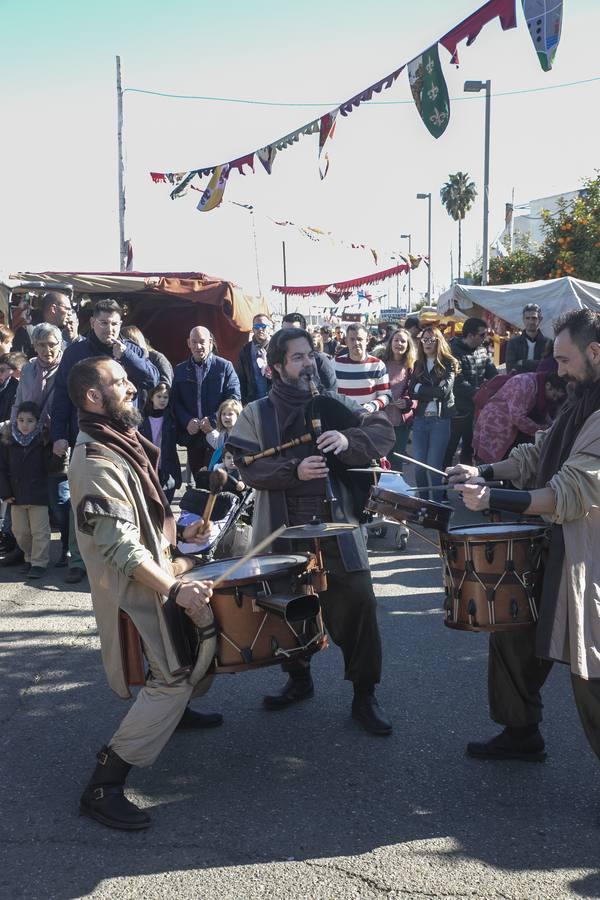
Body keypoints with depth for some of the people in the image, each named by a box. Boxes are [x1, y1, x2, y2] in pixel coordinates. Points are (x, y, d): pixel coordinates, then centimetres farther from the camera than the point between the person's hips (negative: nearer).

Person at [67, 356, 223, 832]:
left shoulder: (123, 443, 7)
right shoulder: (96, 462, -25)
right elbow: (121, 547, -29)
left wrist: (179, 532, 9)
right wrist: (174, 589, -30)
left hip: (157, 569, 10)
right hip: (134, 587, -10)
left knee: (204, 629, 20)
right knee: (173, 677, -9)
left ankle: (175, 709, 42)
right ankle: (103, 786, -4)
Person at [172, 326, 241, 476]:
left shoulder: (224, 366, 3)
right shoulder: (180, 370, 14)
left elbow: (234, 397, -4)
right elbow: (175, 401, 9)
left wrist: (213, 421, -15)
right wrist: (187, 422, -10)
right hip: (192, 436, 3)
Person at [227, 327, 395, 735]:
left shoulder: (334, 404, 8)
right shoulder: (257, 414, 5)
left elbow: (384, 432, 0)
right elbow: (249, 468, -6)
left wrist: (348, 441, -19)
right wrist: (294, 470, -22)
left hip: (336, 523, 0)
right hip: (282, 528, 1)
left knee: (358, 601, -8)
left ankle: (365, 694, 8)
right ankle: (299, 678, 36)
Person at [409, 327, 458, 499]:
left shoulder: (449, 364, 0)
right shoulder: (418, 365, 12)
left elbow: (444, 391, -13)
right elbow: (412, 393, 1)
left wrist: (421, 389, -5)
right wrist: (433, 393, -11)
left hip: (441, 420, -4)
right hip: (420, 419, 4)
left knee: (434, 466, -3)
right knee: (418, 465, 5)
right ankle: (423, 501, 20)